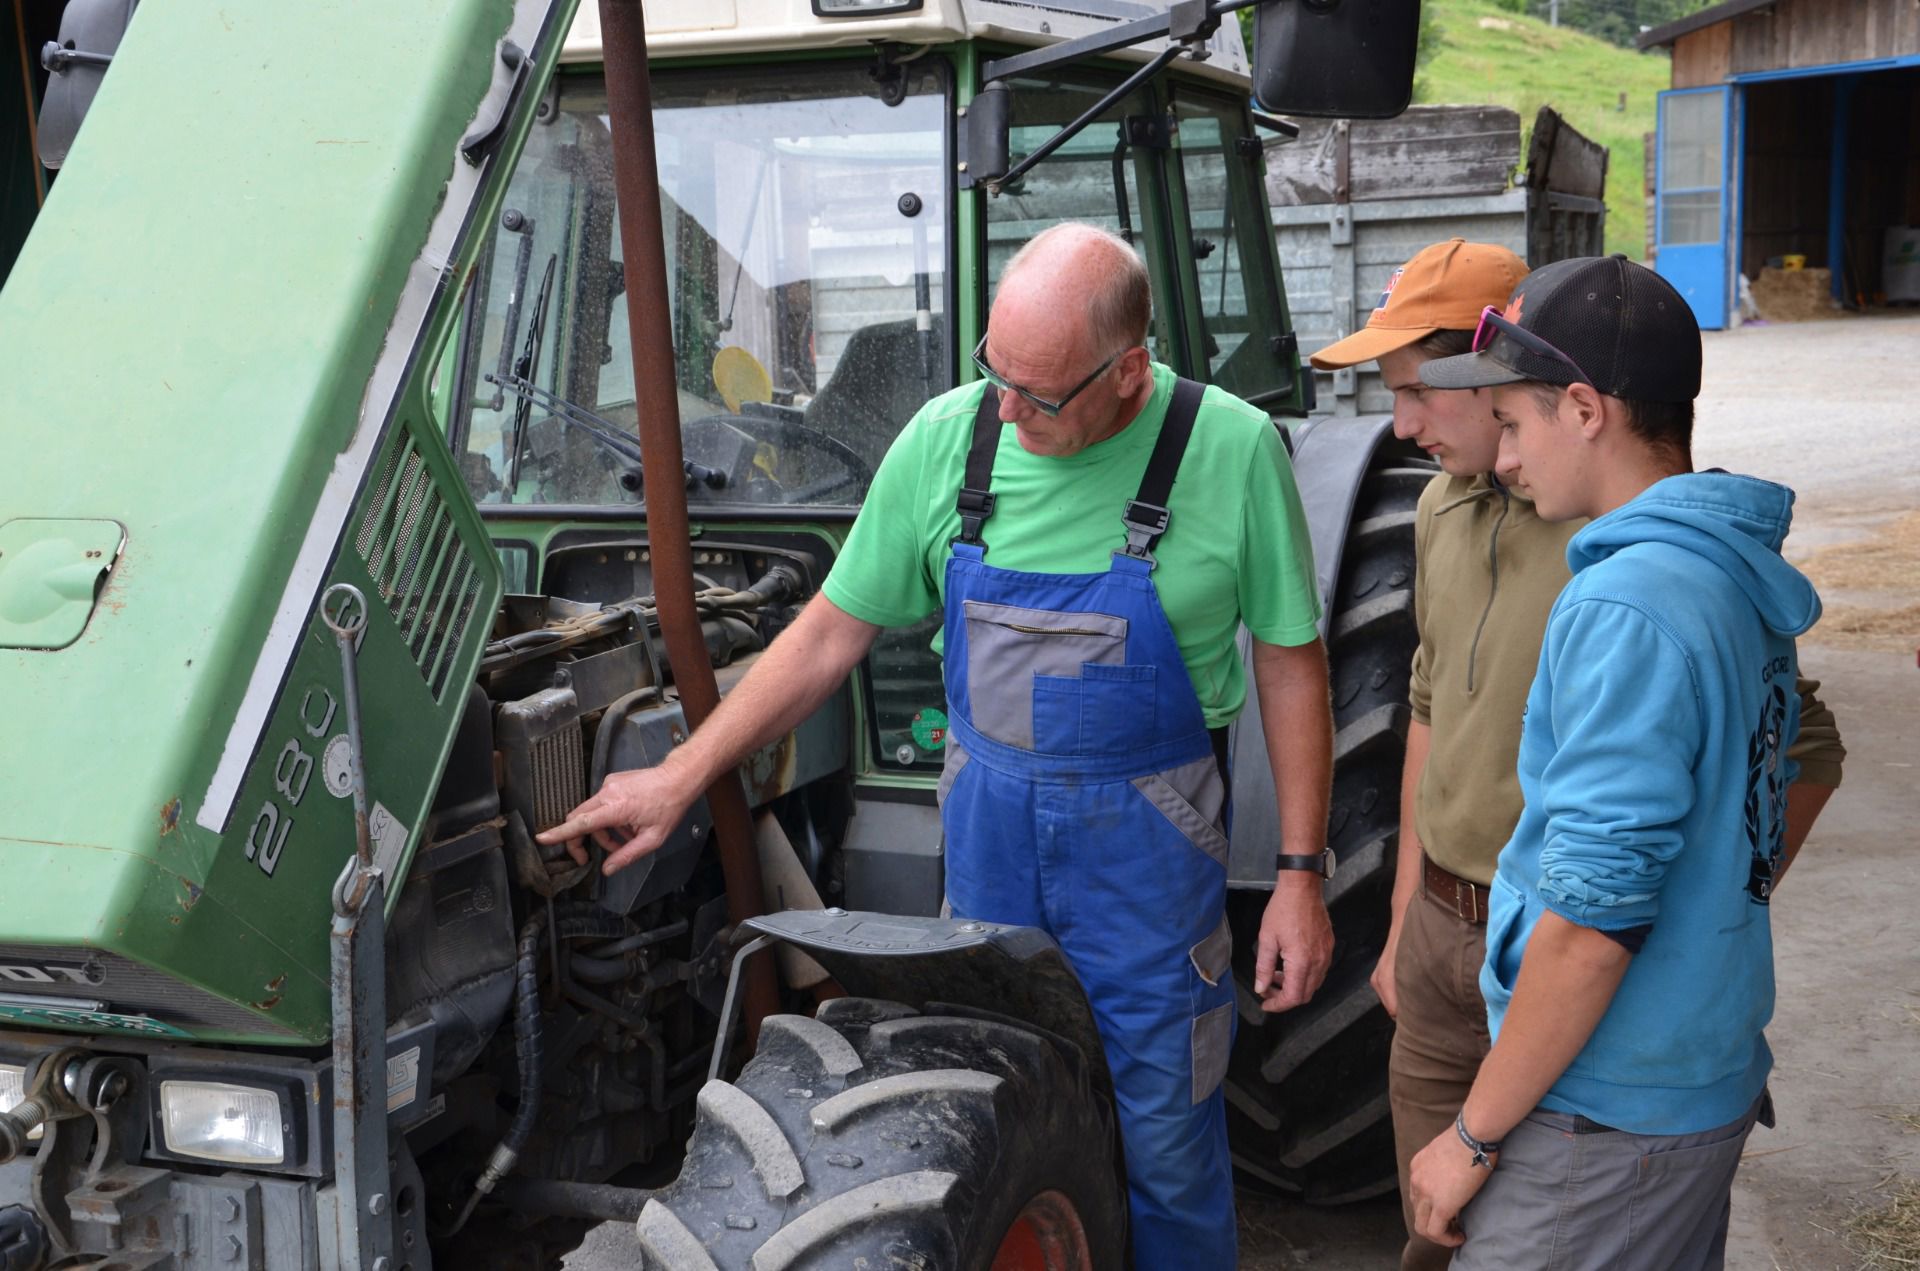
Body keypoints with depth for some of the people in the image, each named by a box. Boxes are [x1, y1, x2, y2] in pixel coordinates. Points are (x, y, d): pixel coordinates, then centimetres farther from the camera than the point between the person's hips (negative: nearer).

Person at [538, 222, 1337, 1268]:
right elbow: (831, 633, 2)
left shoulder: (1230, 449, -14)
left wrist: (1302, 875, -7)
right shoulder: (946, 438, -7)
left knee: (1161, 1129, 7)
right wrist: (680, 778, 2)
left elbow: (1290, 665, -5)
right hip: (987, 816, 3)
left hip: (1145, 835, -3)